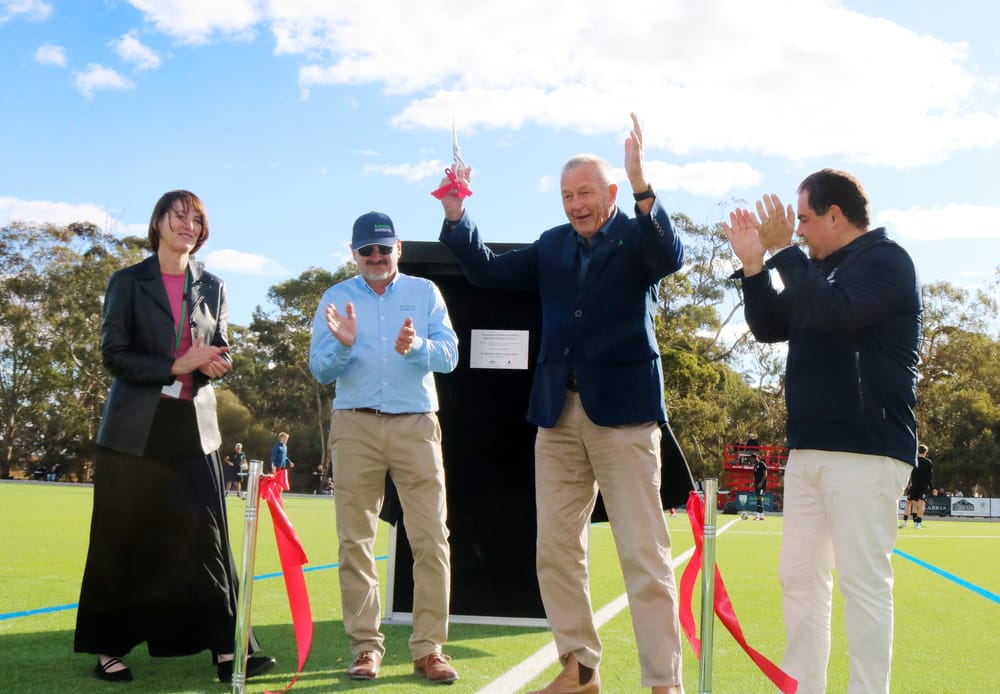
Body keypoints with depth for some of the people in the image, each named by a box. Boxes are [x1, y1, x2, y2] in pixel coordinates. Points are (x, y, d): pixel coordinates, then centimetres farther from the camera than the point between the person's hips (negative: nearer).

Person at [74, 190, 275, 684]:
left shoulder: (212, 287, 11)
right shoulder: (129, 282, 2)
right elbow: (113, 355, -4)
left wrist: (216, 362, -7)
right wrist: (175, 366, -16)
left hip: (194, 426, 2)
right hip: (136, 429, -2)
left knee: (207, 534, -4)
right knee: (123, 541, 3)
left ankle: (227, 651, -3)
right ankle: (110, 650, 14)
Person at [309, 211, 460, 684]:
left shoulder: (425, 293, 10)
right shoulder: (335, 299, 10)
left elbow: (449, 356, -2)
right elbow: (320, 371, 3)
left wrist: (416, 347, -23)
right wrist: (343, 344, -18)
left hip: (416, 425, 0)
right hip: (355, 426, 1)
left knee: (431, 539, -6)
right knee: (355, 540, 1)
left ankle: (428, 649, 0)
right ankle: (365, 648, 9)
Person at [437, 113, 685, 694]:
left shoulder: (638, 238, 0)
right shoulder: (553, 246, 14)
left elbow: (672, 257, -22)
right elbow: (487, 270, 14)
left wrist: (643, 186, -35)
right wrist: (457, 216, 2)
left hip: (624, 410, -6)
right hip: (559, 412, 6)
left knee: (644, 553, -4)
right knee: (556, 549, 9)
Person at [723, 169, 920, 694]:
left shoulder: (885, 259, -8)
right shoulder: (820, 268, 17)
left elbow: (834, 312, -25)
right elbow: (769, 327, 19)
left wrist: (784, 252, -17)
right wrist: (754, 264, 7)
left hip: (864, 450, -9)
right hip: (809, 447, 9)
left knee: (863, 580, -7)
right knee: (799, 574, 10)